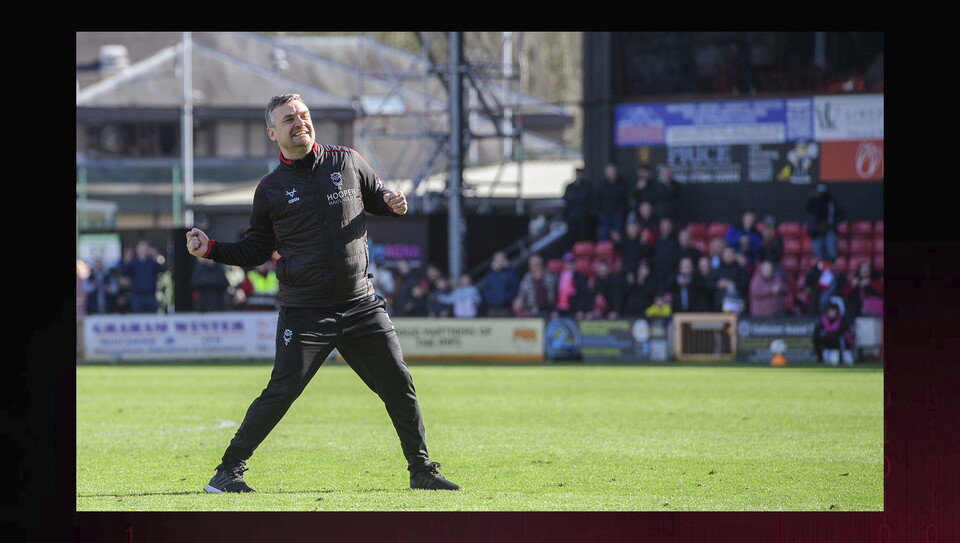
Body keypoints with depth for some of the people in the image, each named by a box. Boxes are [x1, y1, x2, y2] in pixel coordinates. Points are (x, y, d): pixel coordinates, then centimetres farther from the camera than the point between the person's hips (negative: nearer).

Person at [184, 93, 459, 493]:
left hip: (361, 306, 3)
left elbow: (378, 198, 21)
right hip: (304, 312, -3)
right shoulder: (271, 189, 3)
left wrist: (394, 203, -2)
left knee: (398, 384, 3)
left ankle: (421, 471, 16)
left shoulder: (347, 162, 8)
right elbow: (255, 250, 9)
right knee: (281, 392, -11)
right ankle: (228, 470, -1)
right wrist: (211, 249, -6)